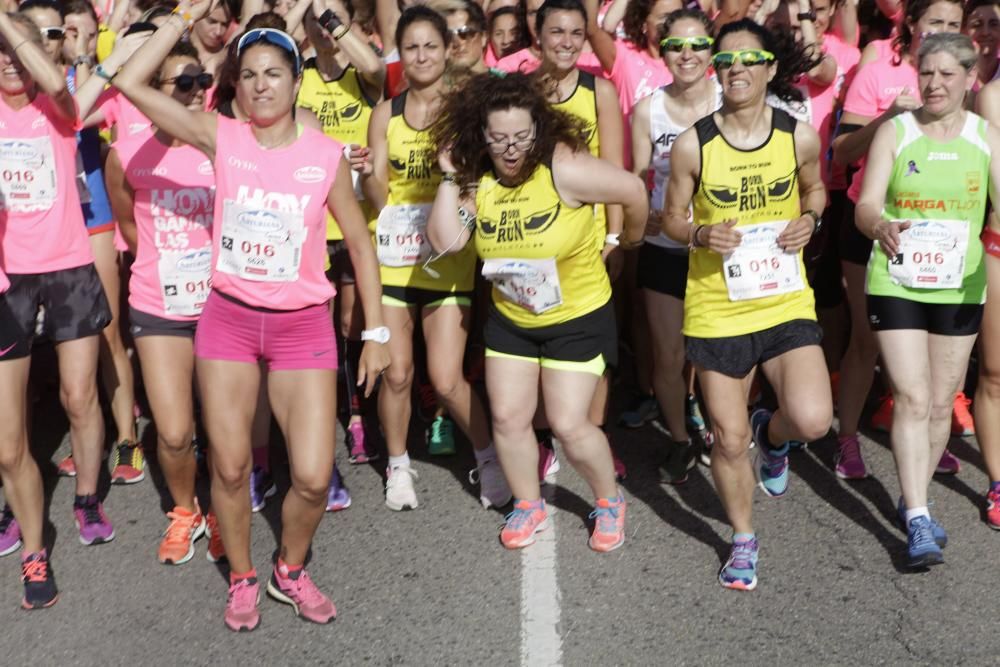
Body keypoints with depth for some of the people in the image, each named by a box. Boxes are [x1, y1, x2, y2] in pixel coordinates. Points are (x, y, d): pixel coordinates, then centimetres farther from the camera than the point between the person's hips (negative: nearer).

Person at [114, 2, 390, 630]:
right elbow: (131, 82, -11)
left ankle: (290, 571, 25)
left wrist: (376, 331, 2)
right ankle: (242, 579, 32)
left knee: (313, 477, -6)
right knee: (230, 467, 7)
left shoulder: (327, 154, -4)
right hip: (228, 319, 1)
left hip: (303, 325, -1)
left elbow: (360, 242, 4)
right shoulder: (221, 138, -3)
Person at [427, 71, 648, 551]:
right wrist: (450, 176, -17)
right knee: (507, 417, 6)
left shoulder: (563, 169, -24)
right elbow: (445, 241, -17)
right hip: (509, 318, 5)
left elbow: (633, 191, -16)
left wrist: (630, 240, 1)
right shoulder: (477, 180, -7)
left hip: (578, 317, -5)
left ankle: (610, 502, 21)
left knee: (568, 424, -6)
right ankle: (528, 506, 29)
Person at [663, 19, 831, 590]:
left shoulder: (798, 136, -4)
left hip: (786, 301, 1)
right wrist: (700, 235, -17)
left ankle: (771, 435, 24)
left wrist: (810, 219, -5)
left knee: (813, 420, -16)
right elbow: (672, 217, 4)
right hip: (717, 309, -1)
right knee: (729, 440, 7)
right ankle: (744, 540, 34)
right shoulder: (693, 145, -8)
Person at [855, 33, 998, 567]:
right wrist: (881, 227, -34)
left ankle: (912, 501, 29)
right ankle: (919, 521, -7)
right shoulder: (894, 132, -3)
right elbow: (865, 206, -10)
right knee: (912, 399, -9)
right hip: (896, 284, -2)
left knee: (941, 403, 11)